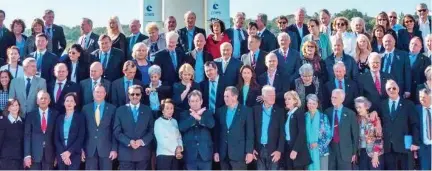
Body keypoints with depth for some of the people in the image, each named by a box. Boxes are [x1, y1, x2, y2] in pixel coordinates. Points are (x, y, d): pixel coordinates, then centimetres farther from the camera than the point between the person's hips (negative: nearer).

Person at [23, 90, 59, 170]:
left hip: (50, 155, 0)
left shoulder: (55, 114, 4)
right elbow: (27, 136, 1)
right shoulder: (31, 115, 4)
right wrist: (27, 155, -7)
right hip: (34, 154, 0)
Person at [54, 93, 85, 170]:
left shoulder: (80, 117, 3)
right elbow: (56, 138, 7)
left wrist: (69, 152, -13)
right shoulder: (60, 118, 13)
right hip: (61, 154, 4)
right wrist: (62, 153, -7)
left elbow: (81, 137, -5)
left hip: (74, 154, -3)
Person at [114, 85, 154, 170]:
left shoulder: (147, 110, 9)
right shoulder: (120, 110, 6)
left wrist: (142, 141, -12)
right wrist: (129, 141, -14)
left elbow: (152, 130, 5)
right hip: (125, 153, -1)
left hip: (143, 153, 1)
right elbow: (117, 132, 1)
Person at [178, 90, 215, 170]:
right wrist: (193, 117, -17)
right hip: (190, 155, 0)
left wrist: (198, 117, -25)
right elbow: (181, 127, -12)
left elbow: (211, 124, -14)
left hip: (205, 154, 0)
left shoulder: (208, 113, 6)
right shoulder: (184, 114, 7)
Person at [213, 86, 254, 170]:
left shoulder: (246, 111, -2)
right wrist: (216, 151, 6)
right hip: (223, 154, 4)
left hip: (239, 153, -4)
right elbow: (216, 133, 10)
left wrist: (249, 152, -9)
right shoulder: (220, 111, 9)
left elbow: (250, 133, -4)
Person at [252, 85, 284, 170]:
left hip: (273, 150, -1)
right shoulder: (255, 109, 3)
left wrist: (279, 150, -11)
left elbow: (282, 133, -3)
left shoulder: (279, 111, 0)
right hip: (258, 150, 2)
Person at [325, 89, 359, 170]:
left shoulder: (350, 114, -1)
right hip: (330, 149, 2)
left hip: (345, 150, -2)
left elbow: (355, 134, 1)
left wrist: (354, 152, 0)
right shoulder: (327, 112, 7)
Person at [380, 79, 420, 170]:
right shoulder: (382, 105, 11)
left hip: (404, 145, -2)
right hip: (388, 147, 2)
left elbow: (415, 124, 0)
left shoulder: (408, 104, 3)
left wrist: (415, 142, -8)